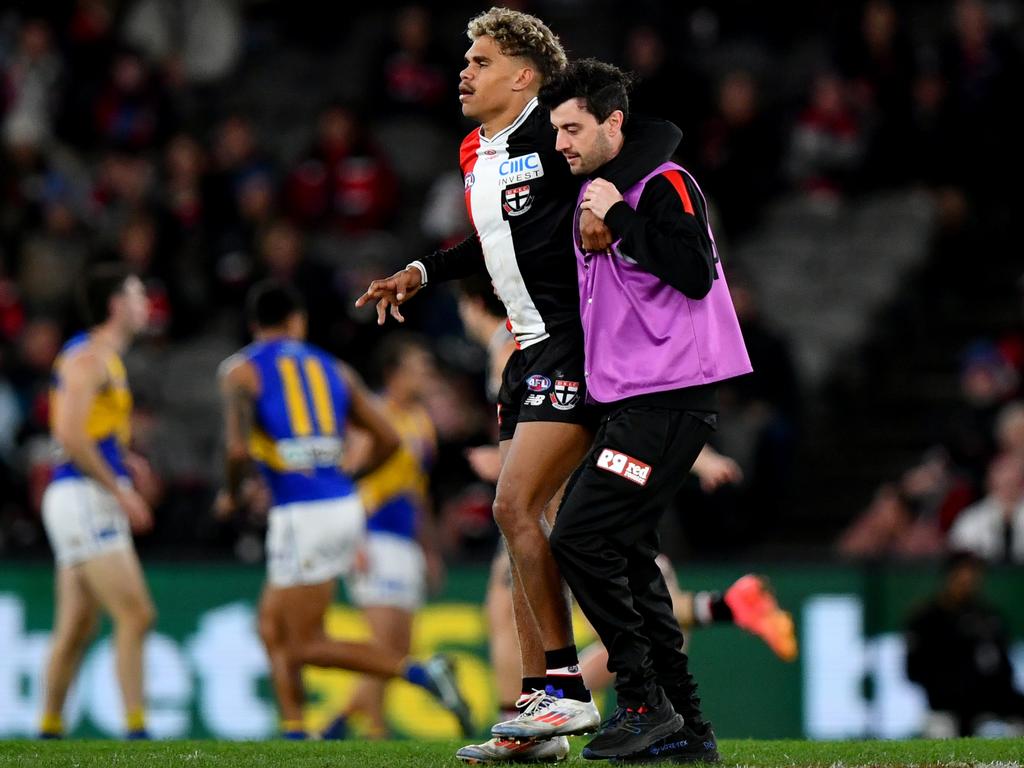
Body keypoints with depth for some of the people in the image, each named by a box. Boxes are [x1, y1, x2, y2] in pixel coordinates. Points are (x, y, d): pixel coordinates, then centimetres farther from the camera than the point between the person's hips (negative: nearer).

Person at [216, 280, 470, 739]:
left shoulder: (241, 371, 0)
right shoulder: (332, 368, 16)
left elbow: (238, 448, -15)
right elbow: (388, 440, 13)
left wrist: (231, 496, 5)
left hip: (302, 514, -7)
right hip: (344, 505, 7)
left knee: (306, 646, -1)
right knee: (272, 627, 19)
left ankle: (419, 672, -17)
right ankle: (294, 735, 13)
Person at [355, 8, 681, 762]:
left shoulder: (553, 130, -11)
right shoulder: (475, 156, 16)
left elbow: (660, 134, -17)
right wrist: (422, 273, 28)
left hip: (573, 348, -10)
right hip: (531, 352, 10)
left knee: (516, 507, -16)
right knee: (519, 517, 8)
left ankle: (569, 691, -11)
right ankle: (538, 706, 11)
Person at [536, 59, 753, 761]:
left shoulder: (664, 184, -9)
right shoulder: (594, 195, 19)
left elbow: (695, 274, -22)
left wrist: (620, 219, -18)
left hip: (672, 399, -10)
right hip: (630, 400, 10)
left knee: (581, 538, -15)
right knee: (625, 555, 7)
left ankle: (646, 703, -9)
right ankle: (686, 727, 11)